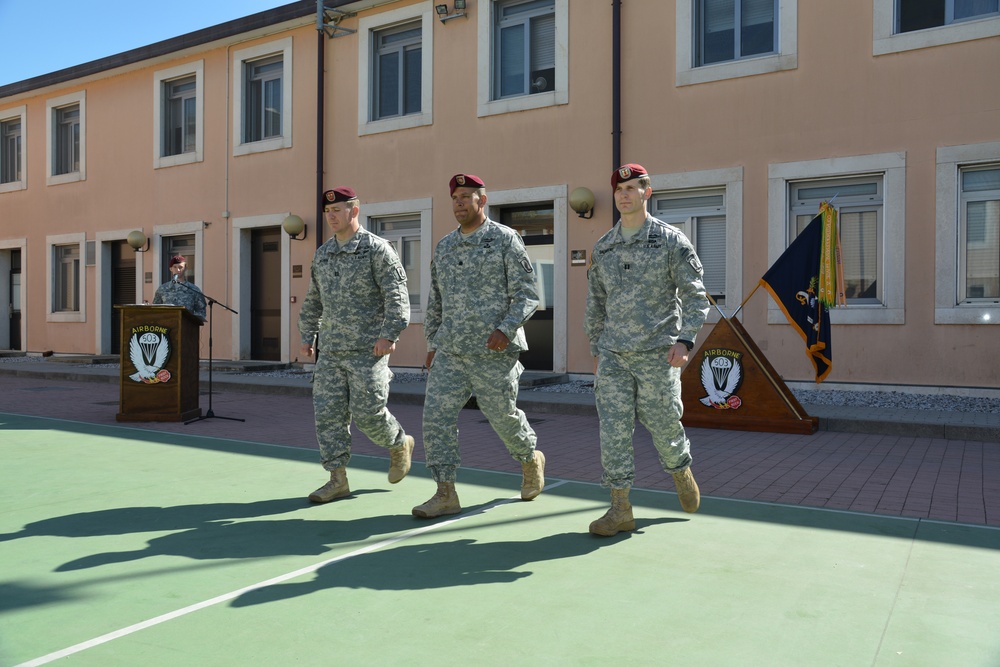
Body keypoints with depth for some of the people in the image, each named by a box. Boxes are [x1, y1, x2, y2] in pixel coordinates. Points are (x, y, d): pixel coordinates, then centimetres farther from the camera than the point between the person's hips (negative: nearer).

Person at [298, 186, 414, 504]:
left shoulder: (376, 248, -5)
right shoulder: (322, 254, 16)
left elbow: (396, 295, -12)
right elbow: (312, 301, 25)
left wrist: (389, 334, -21)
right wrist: (307, 336, 21)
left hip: (368, 349, -6)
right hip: (331, 351, 6)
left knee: (367, 412, -5)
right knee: (328, 412, 1)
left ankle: (400, 444, 25)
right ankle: (338, 480, 9)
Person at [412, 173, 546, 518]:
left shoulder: (505, 239, -2)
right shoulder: (444, 247, 15)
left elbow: (526, 295, -7)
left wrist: (506, 329, -20)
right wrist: (432, 343, 15)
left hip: (494, 352, -5)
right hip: (449, 351, 5)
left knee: (503, 416, 5)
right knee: (436, 415, -5)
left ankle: (530, 458, 36)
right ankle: (445, 494, 3)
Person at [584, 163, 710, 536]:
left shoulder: (671, 241, -1)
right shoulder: (602, 248, 11)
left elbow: (695, 295, -4)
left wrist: (684, 339, -17)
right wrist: (596, 349, 16)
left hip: (657, 354, -3)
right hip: (613, 355, 3)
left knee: (663, 426, 6)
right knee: (613, 429, -3)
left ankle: (682, 474, 38)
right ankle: (620, 509, 5)